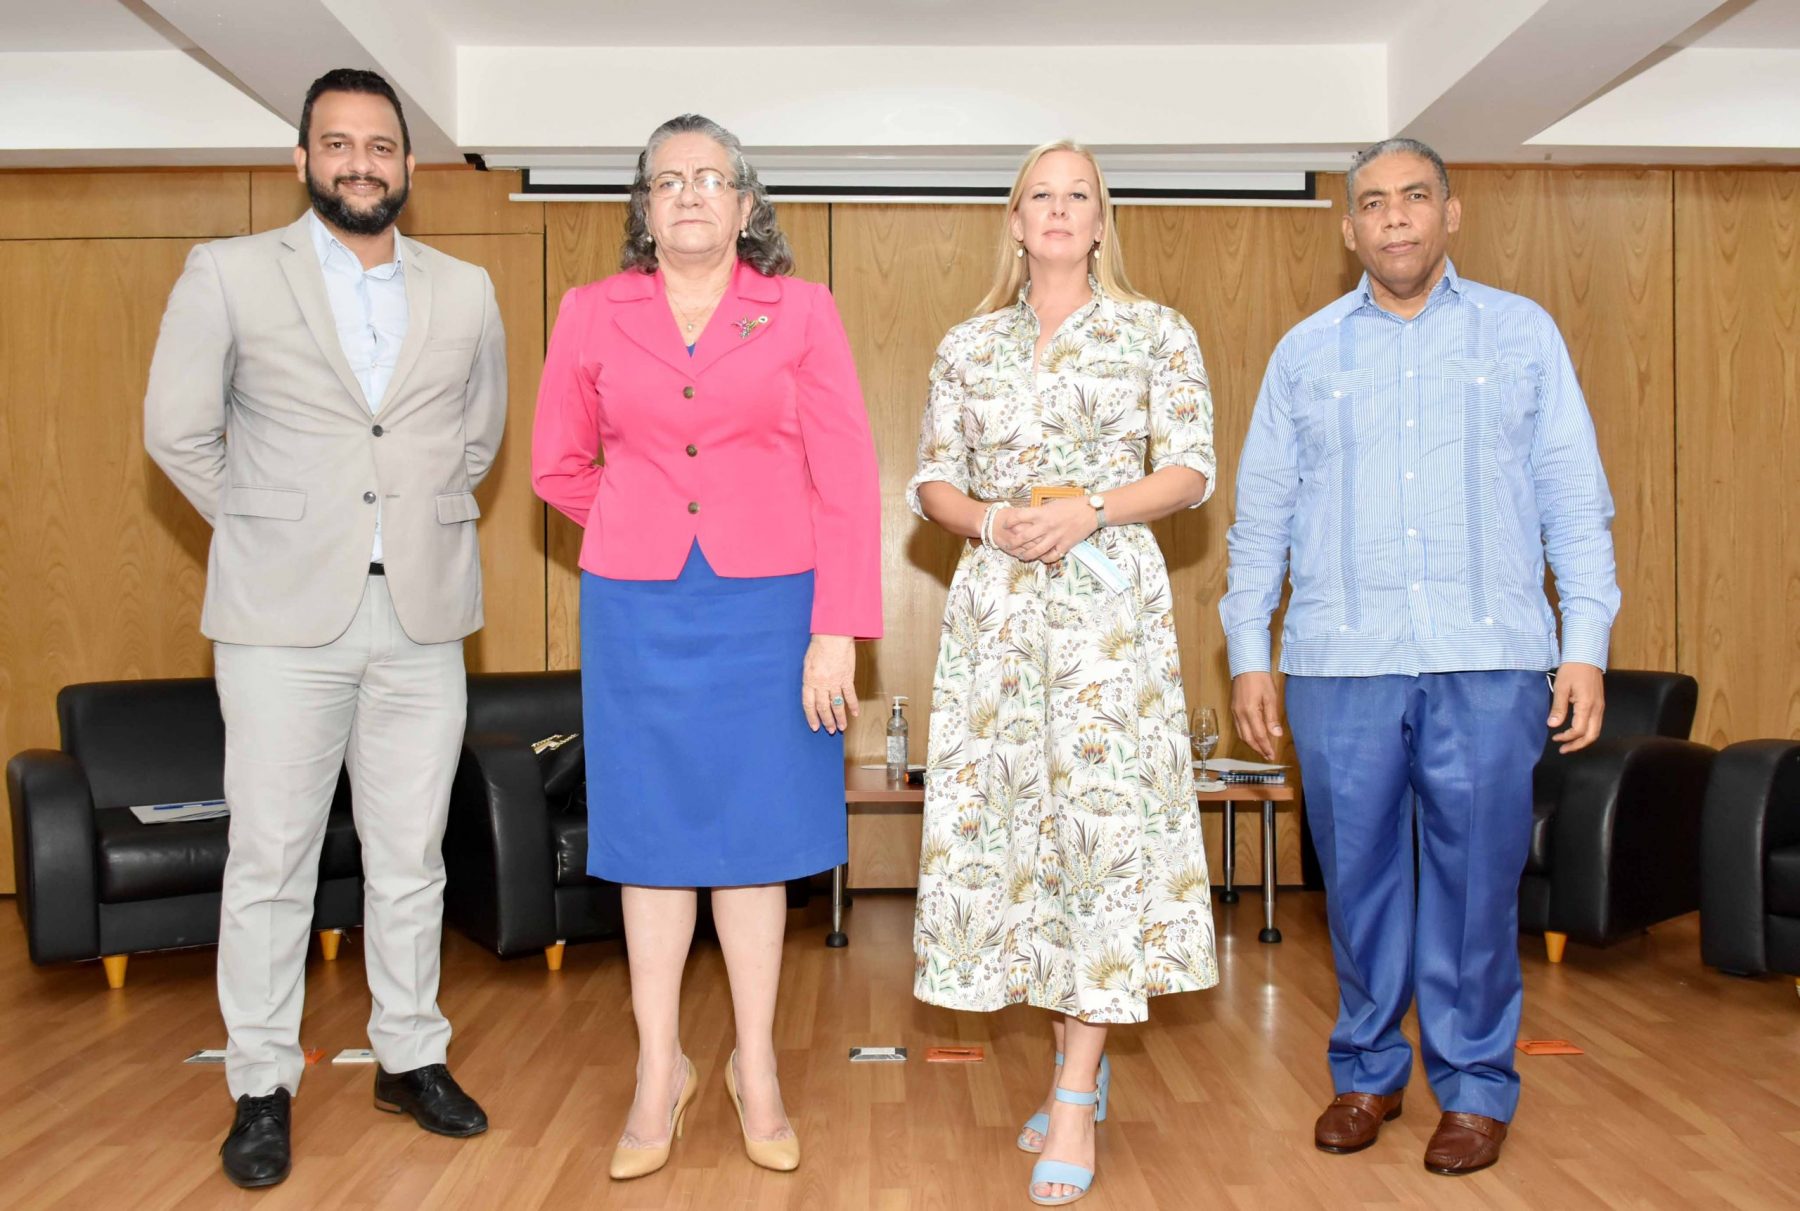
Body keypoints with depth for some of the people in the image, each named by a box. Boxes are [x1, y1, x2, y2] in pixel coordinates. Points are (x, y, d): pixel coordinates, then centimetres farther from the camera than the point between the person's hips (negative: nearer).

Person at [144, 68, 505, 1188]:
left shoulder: (466, 293, 9)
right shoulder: (230, 274, 2)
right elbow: (177, 431, 4)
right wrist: (264, 529, 6)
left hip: (423, 617, 2)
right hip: (286, 616, -2)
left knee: (412, 859, 10)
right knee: (271, 861, 4)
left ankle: (412, 1057, 25)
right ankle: (263, 1086, 18)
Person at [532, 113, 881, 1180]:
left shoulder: (801, 311, 1)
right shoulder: (593, 313, 6)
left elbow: (847, 482, -4)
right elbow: (560, 466, 15)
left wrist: (839, 631, -10)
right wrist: (651, 528, 10)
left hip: (765, 606, -1)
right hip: (637, 610, 1)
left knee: (753, 832, 7)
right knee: (653, 835, 7)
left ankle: (757, 1069, 24)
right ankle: (661, 1072, 22)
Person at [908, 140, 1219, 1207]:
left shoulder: (1157, 331, 7)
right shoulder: (969, 346, 14)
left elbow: (1191, 473, 1)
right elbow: (933, 482, 12)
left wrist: (1089, 510, -14)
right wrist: (991, 520, -9)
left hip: (1110, 597, -3)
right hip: (996, 603, 3)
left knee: (1102, 816, -8)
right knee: (1007, 813, 2)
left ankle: (1075, 1100, 0)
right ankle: (1084, 1064, 20)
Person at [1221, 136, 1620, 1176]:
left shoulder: (1523, 333, 10)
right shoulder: (1305, 352, 13)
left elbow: (1576, 503, 7)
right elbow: (1262, 514, 11)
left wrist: (1587, 644, -2)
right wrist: (1249, 652, 5)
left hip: (1487, 662, -1)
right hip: (1340, 662, 1)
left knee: (1476, 879, 3)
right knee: (1357, 875, 7)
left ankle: (1476, 1089, 19)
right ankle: (1369, 1073, 23)